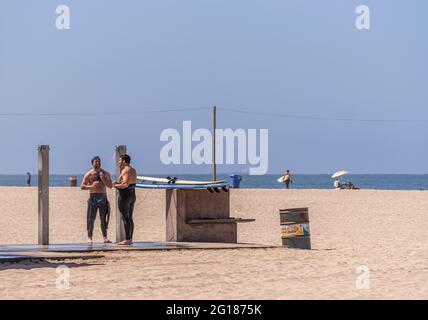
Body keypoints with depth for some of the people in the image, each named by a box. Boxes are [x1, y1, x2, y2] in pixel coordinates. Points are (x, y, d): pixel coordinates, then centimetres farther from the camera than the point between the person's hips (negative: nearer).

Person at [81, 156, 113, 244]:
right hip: (93, 197, -2)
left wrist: (103, 179, -11)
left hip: (103, 197, 2)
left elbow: (110, 186, 3)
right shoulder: (89, 174, 3)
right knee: (91, 218, -4)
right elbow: (82, 186, 0)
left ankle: (105, 237, 3)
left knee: (104, 218, 1)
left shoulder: (105, 173, 9)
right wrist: (91, 186, -16)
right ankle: (89, 237, -1)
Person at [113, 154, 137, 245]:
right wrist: (118, 183, 12)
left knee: (125, 218, -8)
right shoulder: (133, 170, 15)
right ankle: (130, 239, 12)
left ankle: (127, 240, -10)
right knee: (129, 218, 12)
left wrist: (116, 185, -11)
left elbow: (125, 184, -27)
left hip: (125, 195, -10)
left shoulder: (125, 170, -15)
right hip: (132, 195, 10)